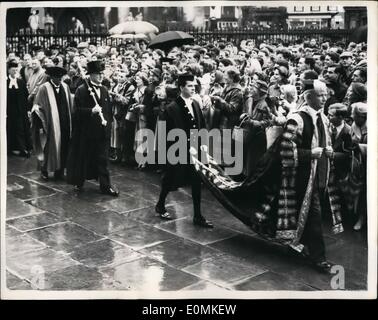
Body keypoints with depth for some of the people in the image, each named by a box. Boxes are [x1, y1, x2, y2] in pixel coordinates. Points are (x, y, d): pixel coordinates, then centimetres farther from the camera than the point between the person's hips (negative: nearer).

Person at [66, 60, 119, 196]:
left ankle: (105, 185, 8)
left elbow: (108, 109, 17)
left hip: (102, 130, 4)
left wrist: (108, 122, 7)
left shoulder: (104, 90, 10)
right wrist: (91, 111, -26)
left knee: (102, 159, 4)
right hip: (86, 131, -4)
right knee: (83, 158, 8)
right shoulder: (82, 90, -8)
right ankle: (79, 182, 25)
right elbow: (76, 110, -13)